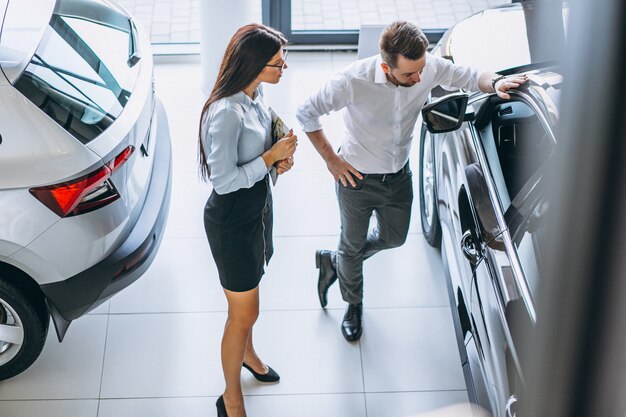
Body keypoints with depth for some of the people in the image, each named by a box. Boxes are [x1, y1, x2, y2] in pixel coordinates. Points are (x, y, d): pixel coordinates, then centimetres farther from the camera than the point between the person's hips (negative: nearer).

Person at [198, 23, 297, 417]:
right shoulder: (226, 113, -33)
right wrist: (271, 157, -25)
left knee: (249, 293, 30)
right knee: (244, 313, 5)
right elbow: (224, 180, -30)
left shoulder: (255, 95, -4)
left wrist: (281, 156, -6)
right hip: (232, 221, -9)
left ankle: (246, 352, 56)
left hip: (257, 207, 9)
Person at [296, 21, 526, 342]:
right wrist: (331, 160, -17)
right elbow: (307, 113, -21)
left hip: (400, 176, 5)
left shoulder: (430, 67, -21)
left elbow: (469, 77, -4)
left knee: (394, 238, 23)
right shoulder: (355, 80, -33)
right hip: (358, 178, -4)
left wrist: (495, 82, -27)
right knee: (353, 246, 16)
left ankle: (332, 261, 49)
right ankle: (353, 304, 46)